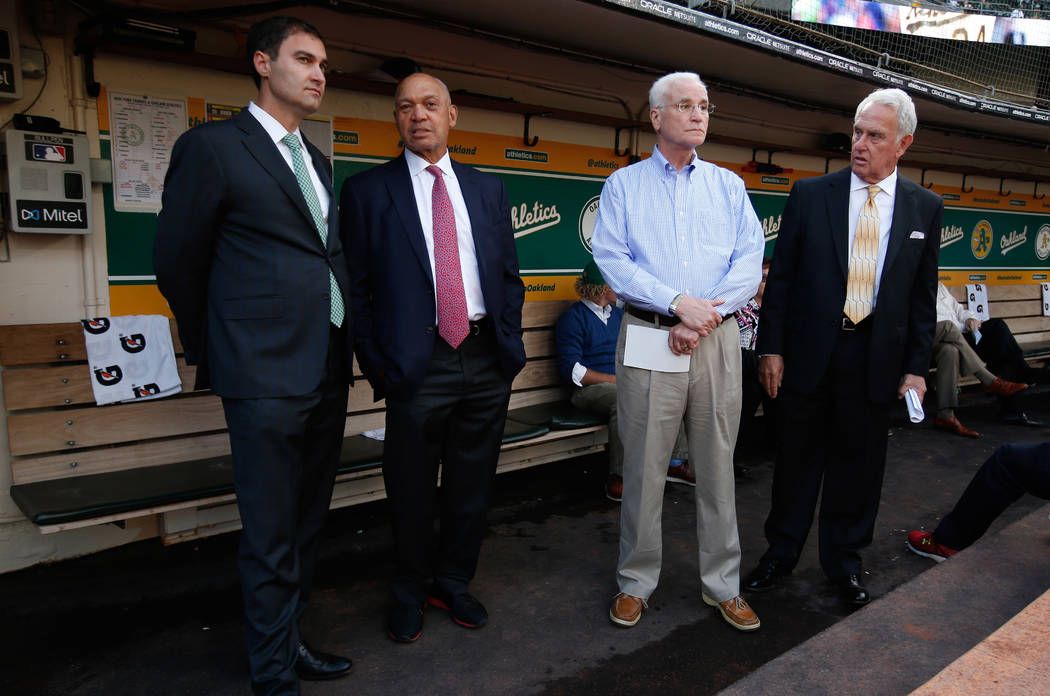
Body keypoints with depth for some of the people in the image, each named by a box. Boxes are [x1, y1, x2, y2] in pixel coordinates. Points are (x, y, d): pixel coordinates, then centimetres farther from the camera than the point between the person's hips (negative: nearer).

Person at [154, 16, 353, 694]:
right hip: (267, 376, -7)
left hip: (328, 370, 7)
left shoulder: (315, 160, 16)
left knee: (307, 522, 16)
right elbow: (177, 262, -1)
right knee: (272, 536, 3)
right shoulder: (212, 146, -5)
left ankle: (290, 641, 33)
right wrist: (213, 352, 7)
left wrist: (341, 350, 14)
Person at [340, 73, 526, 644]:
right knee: (411, 494, 10)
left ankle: (453, 583, 37)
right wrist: (376, 363, -7)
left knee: (471, 488, 15)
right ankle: (409, 593, 34)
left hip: (486, 363, 4)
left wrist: (509, 345, 5)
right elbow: (356, 288, 0)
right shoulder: (367, 190, 2)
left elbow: (509, 273, 13)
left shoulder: (488, 189, 12)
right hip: (418, 366, -3)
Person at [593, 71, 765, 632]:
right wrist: (678, 303, -15)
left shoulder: (728, 185, 14)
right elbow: (611, 259, -6)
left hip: (717, 340, 2)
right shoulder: (623, 185, 7)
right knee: (643, 466, 3)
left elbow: (750, 260, 3)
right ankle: (635, 583, 19)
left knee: (717, 465, 8)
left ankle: (722, 584, 22)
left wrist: (705, 315, -11)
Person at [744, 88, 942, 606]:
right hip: (808, 353, -1)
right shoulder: (810, 194, -1)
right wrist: (771, 348, -5)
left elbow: (923, 295, 6)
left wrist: (916, 367, 2)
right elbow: (780, 277, -1)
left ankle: (843, 560, 32)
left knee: (859, 464, 12)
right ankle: (781, 552, 30)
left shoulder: (925, 208, 4)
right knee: (796, 459, 11)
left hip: (876, 359, 1)